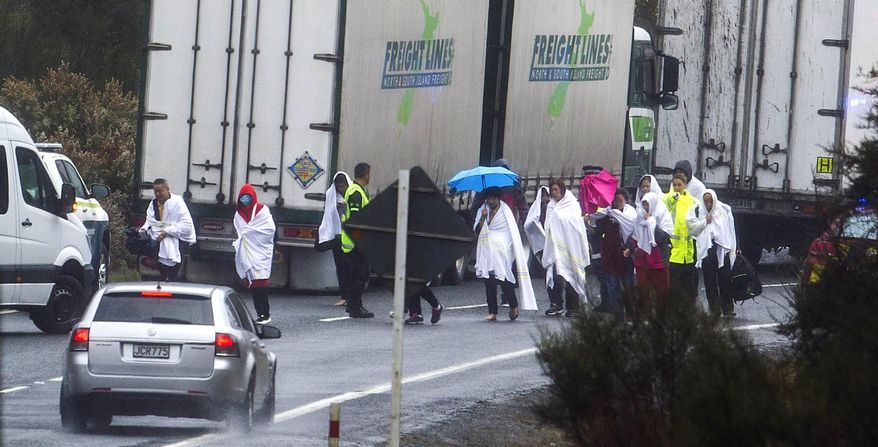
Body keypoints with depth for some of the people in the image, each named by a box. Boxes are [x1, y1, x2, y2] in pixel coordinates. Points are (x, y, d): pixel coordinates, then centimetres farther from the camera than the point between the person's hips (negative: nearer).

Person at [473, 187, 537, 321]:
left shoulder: (505, 211, 3)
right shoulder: (482, 211, 13)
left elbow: (512, 230, 3)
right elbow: (477, 230, 5)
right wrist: (483, 217, -10)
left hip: (501, 249, -4)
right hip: (487, 251, 4)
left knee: (504, 279, -12)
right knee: (489, 282, -1)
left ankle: (513, 306, 8)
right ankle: (492, 312, 1)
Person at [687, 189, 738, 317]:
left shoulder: (724, 210, 5)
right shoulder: (697, 211, 5)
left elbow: (731, 230, 7)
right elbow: (691, 228, 1)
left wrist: (735, 248, 3)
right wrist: (704, 222, -8)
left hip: (722, 249, -1)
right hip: (706, 251, 1)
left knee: (725, 280, -3)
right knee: (710, 282, 3)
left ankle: (728, 309, 5)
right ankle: (714, 310, 10)